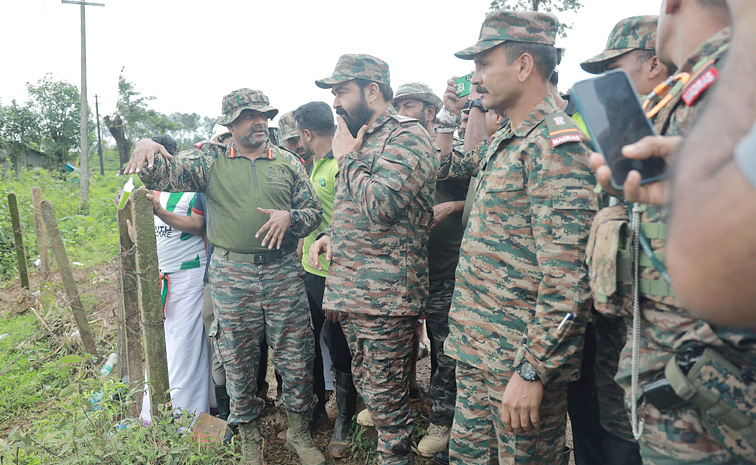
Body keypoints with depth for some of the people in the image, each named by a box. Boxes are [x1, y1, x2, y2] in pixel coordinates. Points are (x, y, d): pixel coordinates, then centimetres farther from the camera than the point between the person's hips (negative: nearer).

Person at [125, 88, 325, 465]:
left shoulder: (288, 163, 8)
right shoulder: (210, 161, 5)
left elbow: (314, 212, 9)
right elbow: (163, 174, -5)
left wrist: (289, 217, -11)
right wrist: (146, 147, -25)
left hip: (284, 271, 1)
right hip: (231, 276, -1)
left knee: (296, 357, 5)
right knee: (238, 360, 9)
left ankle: (299, 432, 27)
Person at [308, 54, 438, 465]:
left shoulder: (407, 136, -10)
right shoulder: (360, 138, 18)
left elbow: (380, 205, -24)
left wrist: (346, 157, -9)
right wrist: (329, 235, 8)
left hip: (385, 293, -9)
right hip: (350, 289, 9)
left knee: (386, 398, 1)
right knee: (365, 386, 19)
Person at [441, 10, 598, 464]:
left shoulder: (555, 143, -17)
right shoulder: (505, 140, 12)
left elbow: (567, 276, -23)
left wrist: (533, 370, -22)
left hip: (521, 358, -9)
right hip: (477, 348, 9)